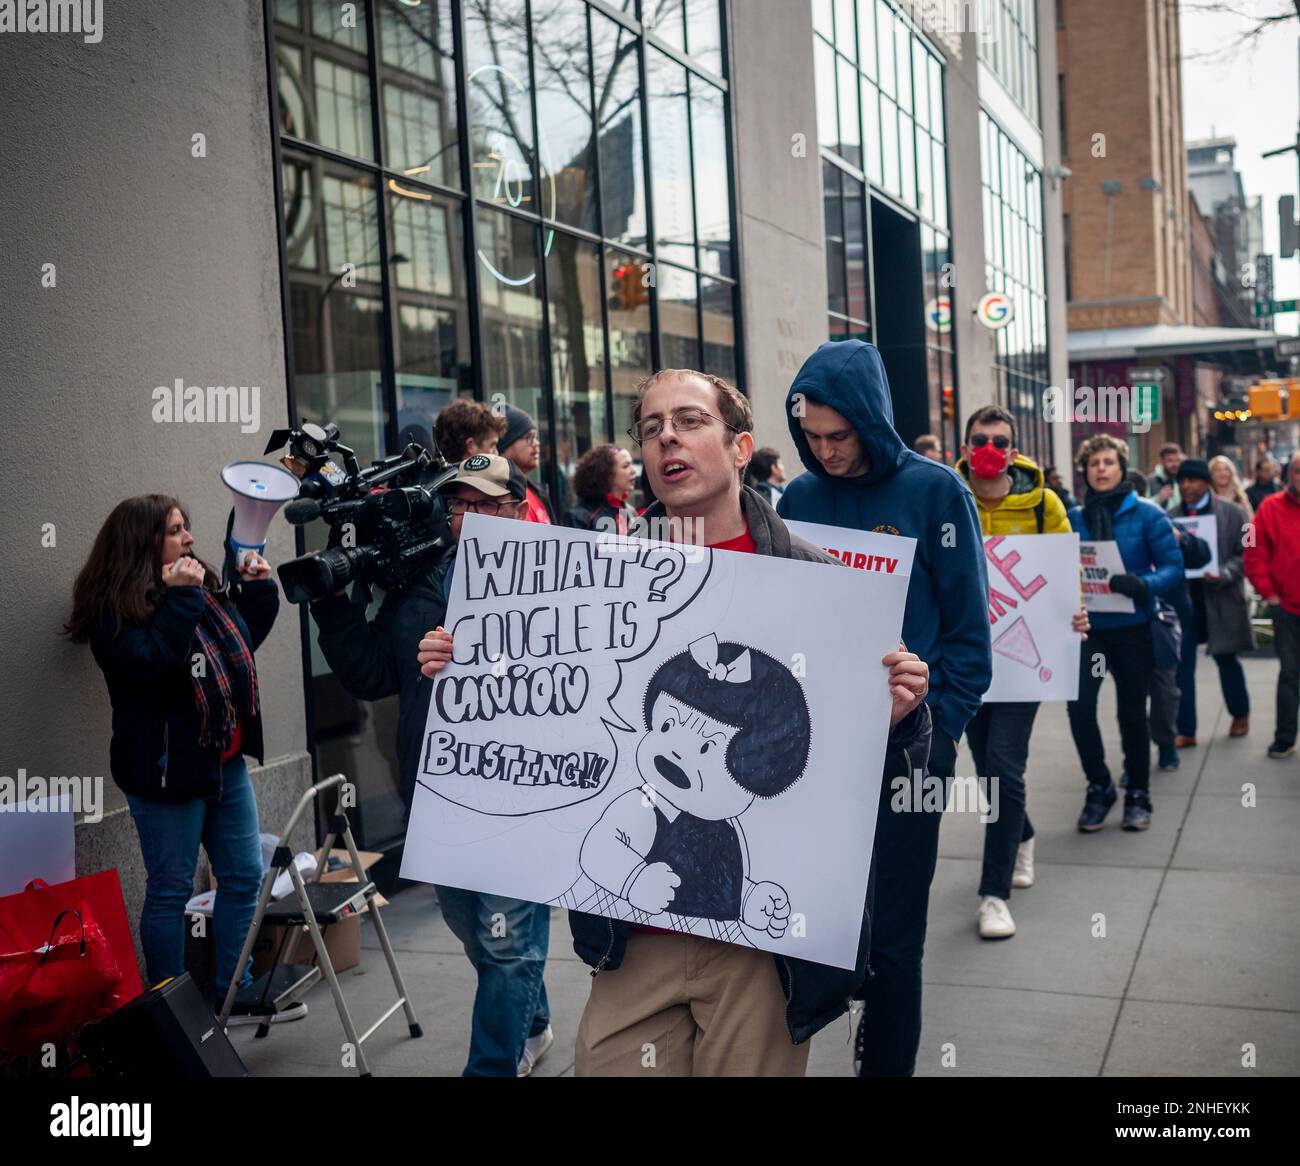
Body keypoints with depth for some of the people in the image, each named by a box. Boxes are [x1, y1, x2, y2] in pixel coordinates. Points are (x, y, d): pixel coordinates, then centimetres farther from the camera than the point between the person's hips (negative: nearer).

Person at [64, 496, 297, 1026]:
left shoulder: (203, 586, 10)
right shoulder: (114, 609, -12)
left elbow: (243, 641, 23)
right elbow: (150, 664, -28)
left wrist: (257, 589, 10)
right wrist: (179, 600, -27)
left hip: (226, 760, 8)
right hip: (167, 769, -8)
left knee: (243, 877, 12)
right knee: (170, 891, 3)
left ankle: (234, 996, 25)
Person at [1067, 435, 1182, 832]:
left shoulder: (1146, 514, -5)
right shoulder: (1074, 518, 3)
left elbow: (1173, 567, -8)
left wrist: (1142, 584, -27)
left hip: (1133, 627, -1)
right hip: (1088, 625, 2)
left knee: (1132, 712, 7)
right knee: (1078, 705, -13)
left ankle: (1138, 795, 25)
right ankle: (1099, 787, 7)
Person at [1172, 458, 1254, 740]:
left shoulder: (1232, 513, -1)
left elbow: (1245, 554, -3)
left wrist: (1224, 575, -19)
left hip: (1220, 598, -2)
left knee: (1225, 657, 12)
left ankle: (1240, 714, 37)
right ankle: (1186, 730, 9)